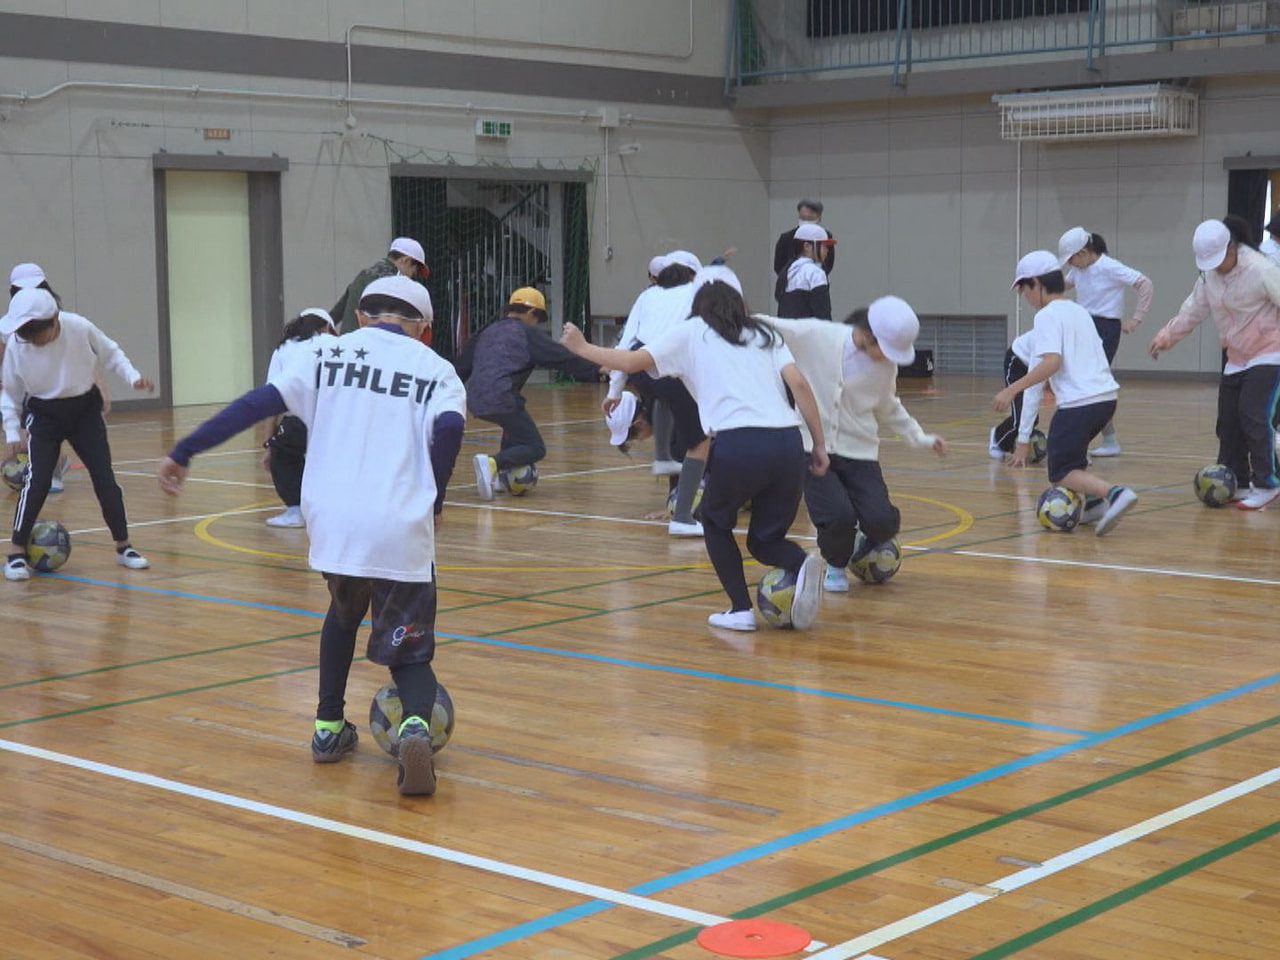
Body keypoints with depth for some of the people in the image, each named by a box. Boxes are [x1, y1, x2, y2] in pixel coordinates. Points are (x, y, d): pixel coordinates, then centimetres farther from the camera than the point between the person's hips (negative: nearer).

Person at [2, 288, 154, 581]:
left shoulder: (80, 328, -21)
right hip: (43, 415, -1)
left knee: (104, 477, 1)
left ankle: (123, 547, 15)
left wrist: (133, 376, -15)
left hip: (84, 409, 1)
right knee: (37, 479, -15)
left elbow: (110, 353, -2)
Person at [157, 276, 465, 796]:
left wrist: (184, 452, 3)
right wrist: (433, 501, 2)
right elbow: (449, 427, -11)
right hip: (402, 532, -2)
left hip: (332, 520, 2)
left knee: (344, 613, 33)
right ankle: (415, 726, -22)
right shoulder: (435, 368, 9)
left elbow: (259, 403, 2)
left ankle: (329, 728, 33)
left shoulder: (326, 355, 13)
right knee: (409, 653, 9)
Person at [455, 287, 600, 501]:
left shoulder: (487, 332, 23)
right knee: (536, 448, -1)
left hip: (475, 401, 7)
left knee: (515, 421, 34)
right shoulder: (527, 333, 5)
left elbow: (461, 366, 26)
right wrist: (597, 370, -3)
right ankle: (492, 463, -25)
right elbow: (562, 358, -1)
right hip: (501, 400, -7)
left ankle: (503, 475, 24)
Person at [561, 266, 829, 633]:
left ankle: (741, 609, 12)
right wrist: (819, 444, 12)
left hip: (737, 444, -3)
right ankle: (802, 565, -14)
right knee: (766, 540, 19)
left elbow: (632, 361, 12)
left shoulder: (690, 333, 16)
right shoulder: (764, 333, 24)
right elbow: (798, 384, 10)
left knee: (716, 522, 25)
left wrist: (582, 348, 28)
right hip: (787, 443, 3)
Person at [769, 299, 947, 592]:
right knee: (839, 516, -25)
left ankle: (866, 549, 25)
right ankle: (835, 567, 12)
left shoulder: (887, 366, 0)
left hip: (859, 452, 3)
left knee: (883, 522, -16)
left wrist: (921, 439, 17)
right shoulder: (814, 336, -13)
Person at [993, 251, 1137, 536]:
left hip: (1079, 403, -8)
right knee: (1069, 451, 30)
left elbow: (1052, 361, -21)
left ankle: (1114, 493, -24)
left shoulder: (1047, 316, -6)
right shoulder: (1080, 311, 20)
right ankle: (1091, 501, 12)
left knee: (1062, 475, 0)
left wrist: (1012, 390, -22)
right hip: (1106, 396, 8)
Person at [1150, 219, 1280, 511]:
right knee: (1228, 421, 6)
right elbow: (1194, 309, 15)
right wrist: (1168, 335, 10)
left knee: (1253, 416, -18)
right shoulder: (1209, 275, 3)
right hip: (1236, 360, 8)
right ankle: (1237, 484, 17)